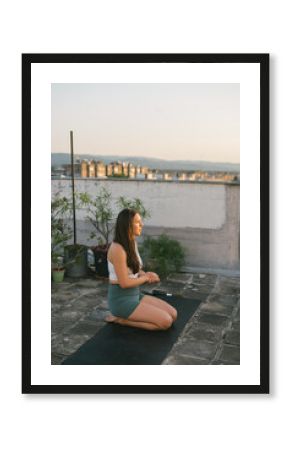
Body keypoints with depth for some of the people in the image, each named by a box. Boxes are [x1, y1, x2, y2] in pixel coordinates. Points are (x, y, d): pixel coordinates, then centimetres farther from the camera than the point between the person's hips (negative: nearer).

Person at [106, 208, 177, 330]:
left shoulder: (132, 243, 6)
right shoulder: (117, 249, -23)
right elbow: (124, 283, -22)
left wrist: (147, 275, -2)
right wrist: (146, 278, -7)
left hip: (135, 294, 9)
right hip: (121, 299, -9)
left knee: (173, 314, 3)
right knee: (166, 321, -15)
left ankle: (126, 316, 10)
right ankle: (120, 319, -3)